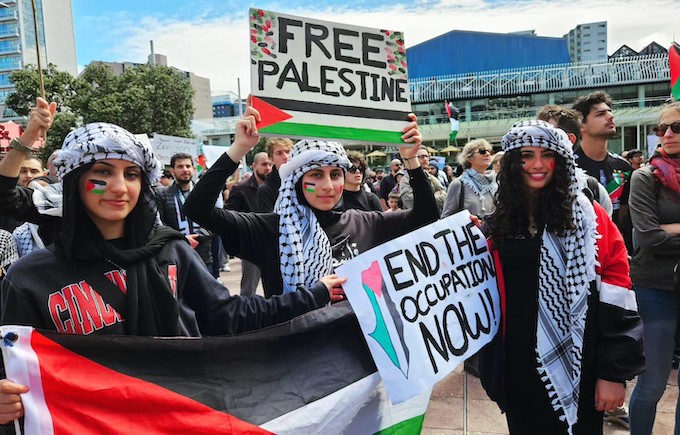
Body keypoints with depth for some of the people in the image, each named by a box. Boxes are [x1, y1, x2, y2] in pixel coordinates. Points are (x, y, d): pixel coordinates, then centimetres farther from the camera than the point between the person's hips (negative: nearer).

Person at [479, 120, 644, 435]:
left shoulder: (589, 217, -4)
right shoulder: (499, 223, 5)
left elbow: (617, 288, -8)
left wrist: (615, 370, -11)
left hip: (578, 365, -2)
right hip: (517, 366, 3)